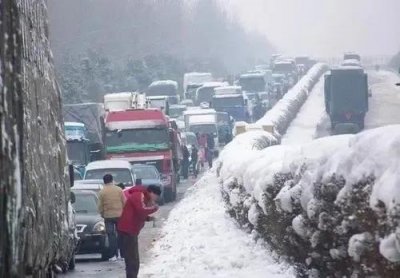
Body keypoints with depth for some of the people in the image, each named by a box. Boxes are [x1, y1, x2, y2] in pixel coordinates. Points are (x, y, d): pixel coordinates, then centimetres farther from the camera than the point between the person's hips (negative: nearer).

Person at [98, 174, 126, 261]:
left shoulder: (102, 192, -5)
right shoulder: (119, 190, -1)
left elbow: (100, 206, -3)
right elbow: (124, 202, 1)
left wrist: (102, 214, 13)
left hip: (108, 216, -1)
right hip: (119, 215, 1)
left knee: (111, 235, 3)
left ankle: (113, 255, 1)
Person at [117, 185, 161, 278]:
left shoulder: (142, 197, 20)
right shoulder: (139, 195, -12)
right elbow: (142, 211, -26)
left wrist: (148, 218, 7)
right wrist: (154, 208, -10)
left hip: (130, 231, 11)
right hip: (127, 231, -11)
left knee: (133, 260, 17)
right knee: (133, 261, -12)